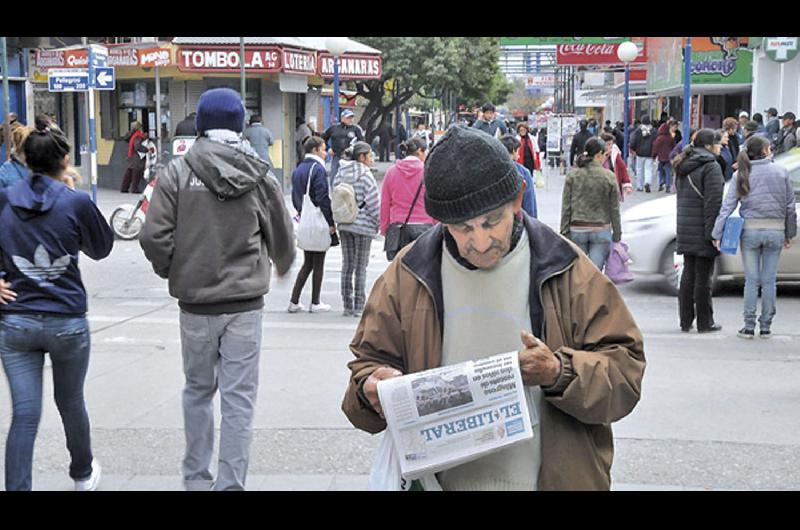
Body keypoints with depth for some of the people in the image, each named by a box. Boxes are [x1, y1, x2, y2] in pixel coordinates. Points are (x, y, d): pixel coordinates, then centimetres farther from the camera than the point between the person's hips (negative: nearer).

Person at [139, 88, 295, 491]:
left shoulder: (177, 172, -5)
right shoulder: (259, 175, -1)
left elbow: (154, 236, -11)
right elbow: (282, 239, 7)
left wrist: (172, 272, 9)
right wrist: (280, 267, 29)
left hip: (195, 302, 1)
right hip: (245, 302, 0)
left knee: (198, 390, 17)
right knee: (239, 397, 4)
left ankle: (197, 477, 26)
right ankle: (231, 483, 6)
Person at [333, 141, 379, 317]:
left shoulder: (340, 174, 3)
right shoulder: (365, 175, -13)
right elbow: (373, 202, -14)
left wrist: (337, 220, 12)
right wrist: (379, 223, -2)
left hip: (344, 225, 5)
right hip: (363, 225, -5)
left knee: (347, 265, 11)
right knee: (361, 266, 2)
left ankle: (347, 306, 14)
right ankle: (359, 307, 2)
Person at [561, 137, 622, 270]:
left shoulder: (573, 176, -2)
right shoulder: (609, 177, -5)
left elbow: (566, 207, -2)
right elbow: (614, 209, -1)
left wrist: (564, 232, 4)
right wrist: (617, 236, 7)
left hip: (577, 230, 2)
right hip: (601, 231, -1)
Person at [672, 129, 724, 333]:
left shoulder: (683, 167, 14)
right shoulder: (711, 167, -12)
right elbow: (713, 202, -17)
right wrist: (714, 232, -18)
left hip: (685, 229, 8)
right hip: (702, 230, -8)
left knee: (688, 274, 11)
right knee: (703, 277, -1)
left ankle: (685, 321, 14)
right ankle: (705, 322, 7)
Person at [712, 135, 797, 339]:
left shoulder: (742, 174, -2)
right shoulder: (781, 172, -1)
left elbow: (728, 205, -6)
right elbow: (790, 206, 3)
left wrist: (717, 234, -4)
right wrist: (789, 234, 13)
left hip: (750, 230, 0)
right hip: (775, 230, 0)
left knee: (751, 280, 6)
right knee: (769, 280, 7)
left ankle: (749, 326, 6)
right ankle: (765, 326, 13)